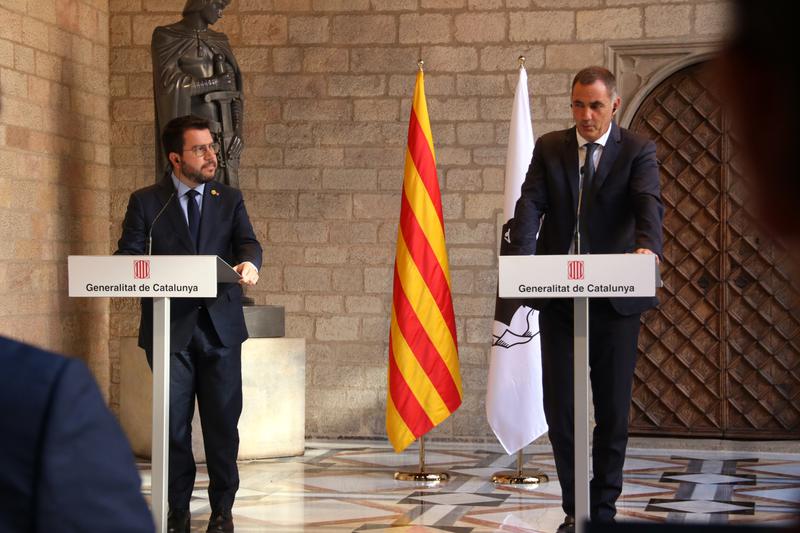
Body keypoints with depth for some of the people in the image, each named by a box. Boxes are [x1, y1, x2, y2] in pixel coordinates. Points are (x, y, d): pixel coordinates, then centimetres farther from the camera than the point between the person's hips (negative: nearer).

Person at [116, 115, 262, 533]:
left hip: (220, 326, 1)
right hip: (170, 326, -1)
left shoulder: (230, 200, 10)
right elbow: (128, 257, 1)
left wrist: (249, 263, -26)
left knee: (223, 422, 4)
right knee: (173, 423, 4)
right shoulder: (145, 202, 5)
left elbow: (248, 243, -2)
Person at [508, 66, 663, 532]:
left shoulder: (637, 152, 0)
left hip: (615, 298, -2)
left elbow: (649, 203, -18)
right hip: (558, 299, 2)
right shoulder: (549, 149, 7)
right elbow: (531, 204, -5)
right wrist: (521, 256, -24)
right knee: (559, 407, 5)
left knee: (613, 408, 5)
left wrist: (647, 246, -40)